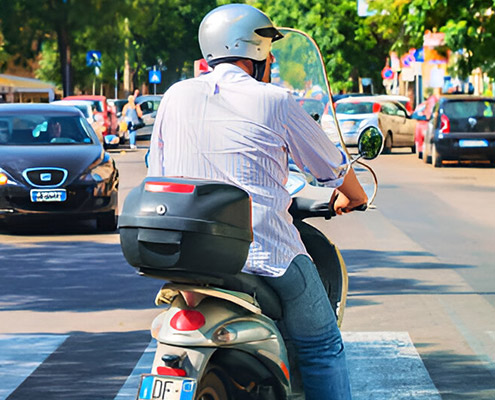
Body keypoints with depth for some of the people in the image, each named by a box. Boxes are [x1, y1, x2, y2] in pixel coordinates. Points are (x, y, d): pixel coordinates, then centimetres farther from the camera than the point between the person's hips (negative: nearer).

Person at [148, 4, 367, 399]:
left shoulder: (176, 96, 7)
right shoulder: (274, 101, -2)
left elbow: (157, 176, 15)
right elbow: (333, 166, 10)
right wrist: (354, 198, 32)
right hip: (267, 255, -4)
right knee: (323, 349, 12)